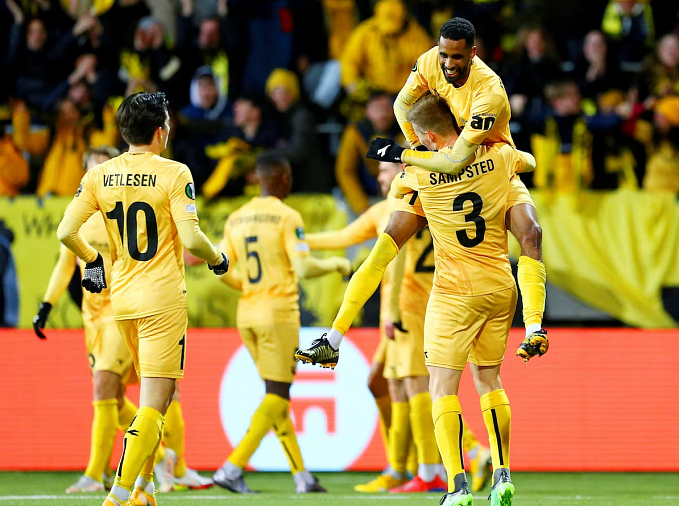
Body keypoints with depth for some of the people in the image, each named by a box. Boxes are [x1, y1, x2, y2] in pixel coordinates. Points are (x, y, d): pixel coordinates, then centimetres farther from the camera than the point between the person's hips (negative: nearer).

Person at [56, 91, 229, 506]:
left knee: (155, 394, 22)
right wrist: (218, 259, 3)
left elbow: (66, 231, -1)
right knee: (154, 403, -7)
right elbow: (192, 239, -17)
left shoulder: (99, 175, 4)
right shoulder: (173, 174, -11)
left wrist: (92, 261, 18)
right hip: (163, 299, -6)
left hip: (121, 298, 6)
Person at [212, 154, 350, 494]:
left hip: (247, 313, 7)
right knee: (277, 397, -3)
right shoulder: (287, 217, -10)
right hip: (279, 313, -7)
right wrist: (336, 265, 0)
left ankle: (301, 475, 14)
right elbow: (302, 268, -17)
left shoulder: (235, 219, 9)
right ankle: (233, 468, -15)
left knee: (277, 394, 12)